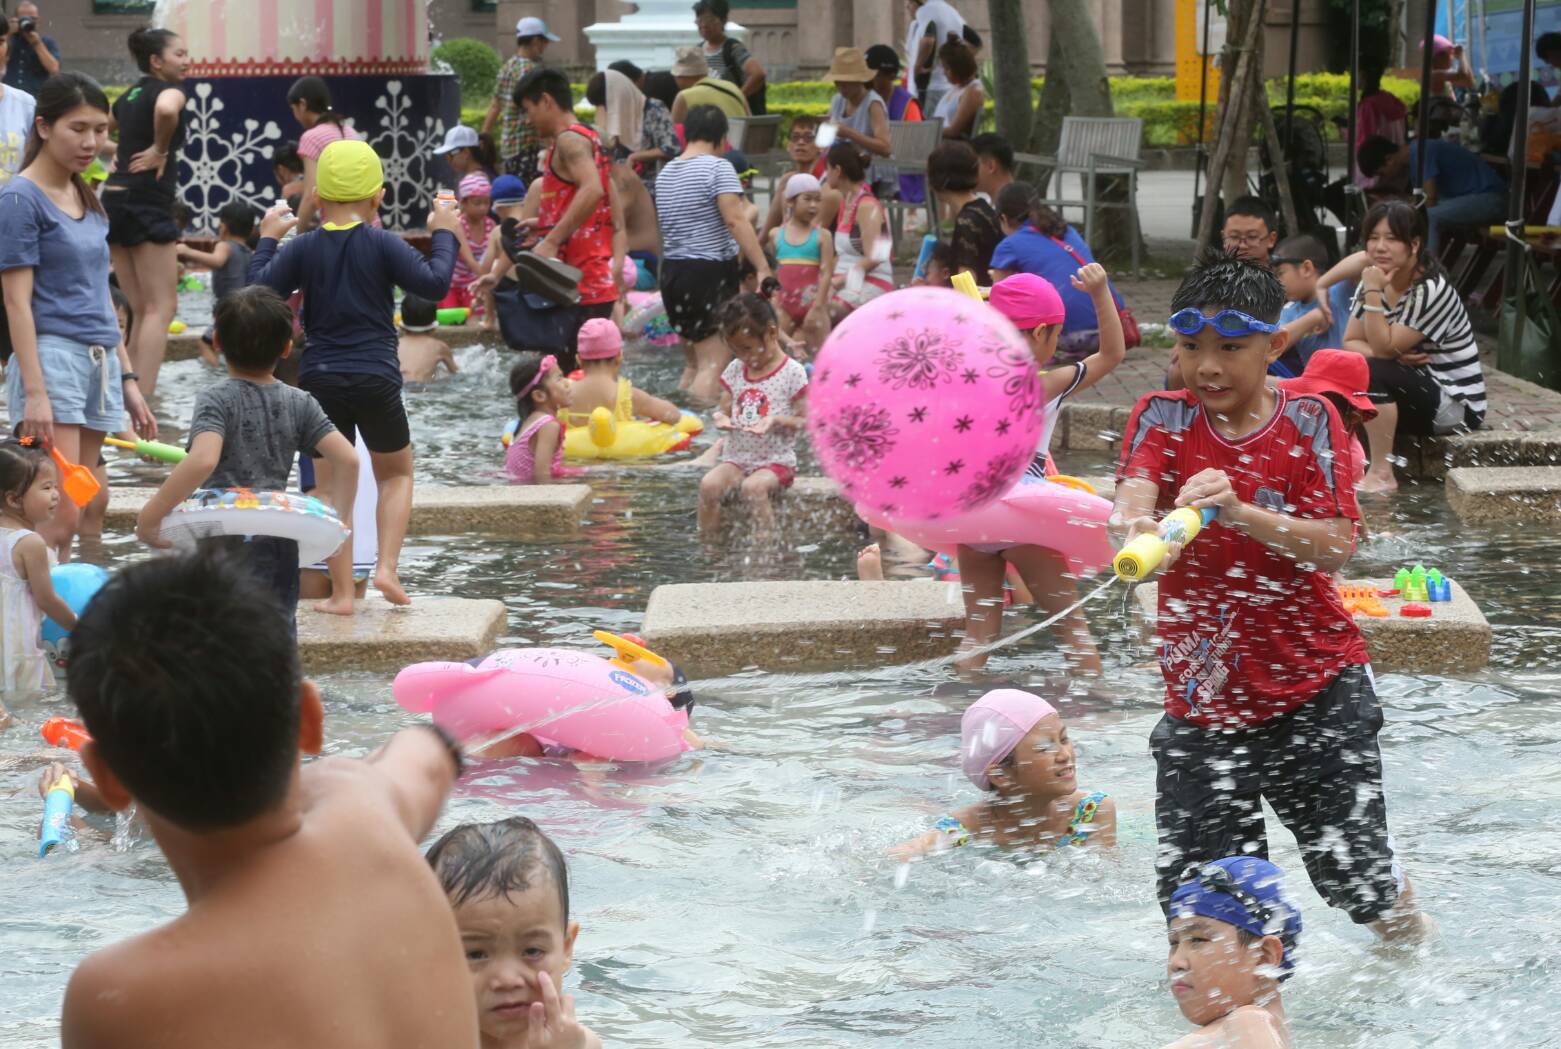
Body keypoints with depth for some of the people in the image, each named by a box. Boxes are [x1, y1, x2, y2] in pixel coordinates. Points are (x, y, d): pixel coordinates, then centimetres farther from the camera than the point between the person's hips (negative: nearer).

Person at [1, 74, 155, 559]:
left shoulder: (88, 200, 16)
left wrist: (127, 378, 17)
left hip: (100, 363, 7)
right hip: (52, 357, -7)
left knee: (70, 519, 5)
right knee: (60, 519, -15)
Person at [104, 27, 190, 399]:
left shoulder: (128, 97, 17)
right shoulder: (168, 90, -8)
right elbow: (166, 111, -33)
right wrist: (160, 150, -18)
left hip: (114, 200, 8)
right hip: (147, 203, -8)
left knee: (142, 310, 15)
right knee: (162, 308, -5)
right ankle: (144, 401, -13)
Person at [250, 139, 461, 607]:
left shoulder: (302, 247, 0)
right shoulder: (383, 244, -6)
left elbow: (259, 289, -2)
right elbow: (434, 284, -10)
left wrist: (267, 239, 13)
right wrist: (444, 236, 5)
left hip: (320, 378, 2)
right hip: (375, 377, -2)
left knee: (331, 482, 10)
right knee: (396, 472, 17)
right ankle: (387, 566, -2)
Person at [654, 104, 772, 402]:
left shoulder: (667, 172, 14)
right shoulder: (718, 168, -10)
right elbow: (735, 221, -18)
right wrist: (764, 269, -20)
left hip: (672, 270, 8)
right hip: (710, 273, -8)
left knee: (693, 364, 15)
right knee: (714, 363, -9)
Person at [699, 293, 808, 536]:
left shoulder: (792, 372, -5)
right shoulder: (735, 370, 11)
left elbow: (805, 421, -5)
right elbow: (726, 409, 18)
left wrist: (776, 420, -23)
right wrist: (721, 417, -6)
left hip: (776, 461, -5)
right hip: (736, 459, 5)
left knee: (753, 487, -34)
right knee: (709, 484, -24)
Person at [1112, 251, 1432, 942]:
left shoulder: (1308, 420, -2)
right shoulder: (1163, 417, 1)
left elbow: (1336, 547, -13)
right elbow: (1132, 495, -19)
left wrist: (1240, 512, -30)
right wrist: (1136, 530, -44)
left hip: (1315, 687, -1)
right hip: (1203, 696, 2)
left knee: (1362, 883, 4)